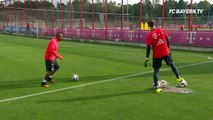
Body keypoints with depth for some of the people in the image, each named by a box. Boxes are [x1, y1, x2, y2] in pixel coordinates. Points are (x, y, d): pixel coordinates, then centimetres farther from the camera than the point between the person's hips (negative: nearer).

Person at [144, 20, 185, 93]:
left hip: (156, 55, -2)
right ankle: (178, 78, 37)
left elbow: (148, 48, -13)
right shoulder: (162, 30, -1)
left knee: (156, 70, 8)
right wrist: (168, 49, 17)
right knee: (172, 65, 24)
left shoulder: (149, 35, -11)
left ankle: (156, 86, 3)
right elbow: (167, 41, 5)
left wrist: (147, 59, -10)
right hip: (165, 52, 3)